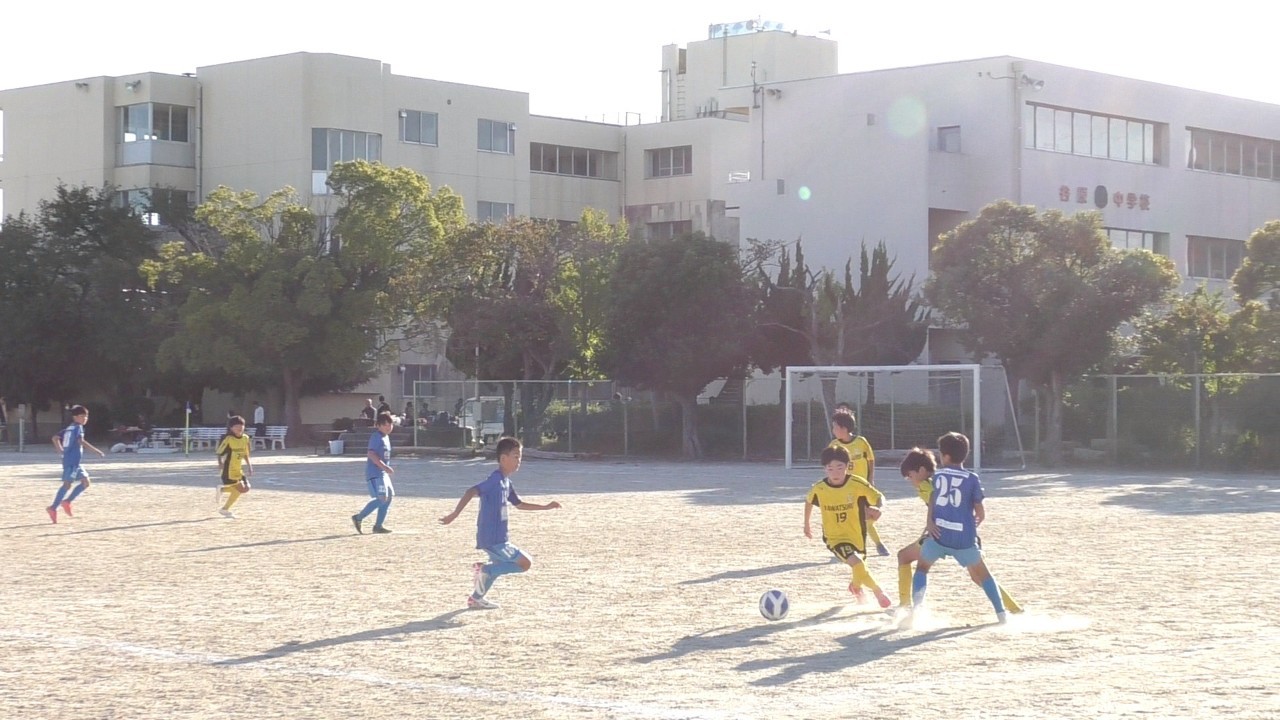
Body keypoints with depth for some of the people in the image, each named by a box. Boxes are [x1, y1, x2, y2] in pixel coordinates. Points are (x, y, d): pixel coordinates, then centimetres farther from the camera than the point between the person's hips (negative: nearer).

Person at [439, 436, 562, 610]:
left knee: (499, 566, 30)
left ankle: (476, 598, 35)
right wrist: (454, 514, -37)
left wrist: (546, 507, 25)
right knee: (525, 563, -6)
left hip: (497, 538, 10)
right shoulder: (495, 479, -18)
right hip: (493, 540, -10)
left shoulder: (506, 482, 12)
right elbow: (471, 492, -30)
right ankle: (485, 570, -7)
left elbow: (519, 504, 26)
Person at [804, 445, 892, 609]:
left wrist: (876, 507, -34)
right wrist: (807, 524, 20)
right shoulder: (819, 489, -14)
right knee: (858, 565, -25)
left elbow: (879, 497, -11)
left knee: (859, 572, 21)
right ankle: (878, 592, -2)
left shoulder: (857, 484, -18)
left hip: (857, 536, 2)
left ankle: (855, 587, 58)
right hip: (835, 538, -2)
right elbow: (808, 501, 8)